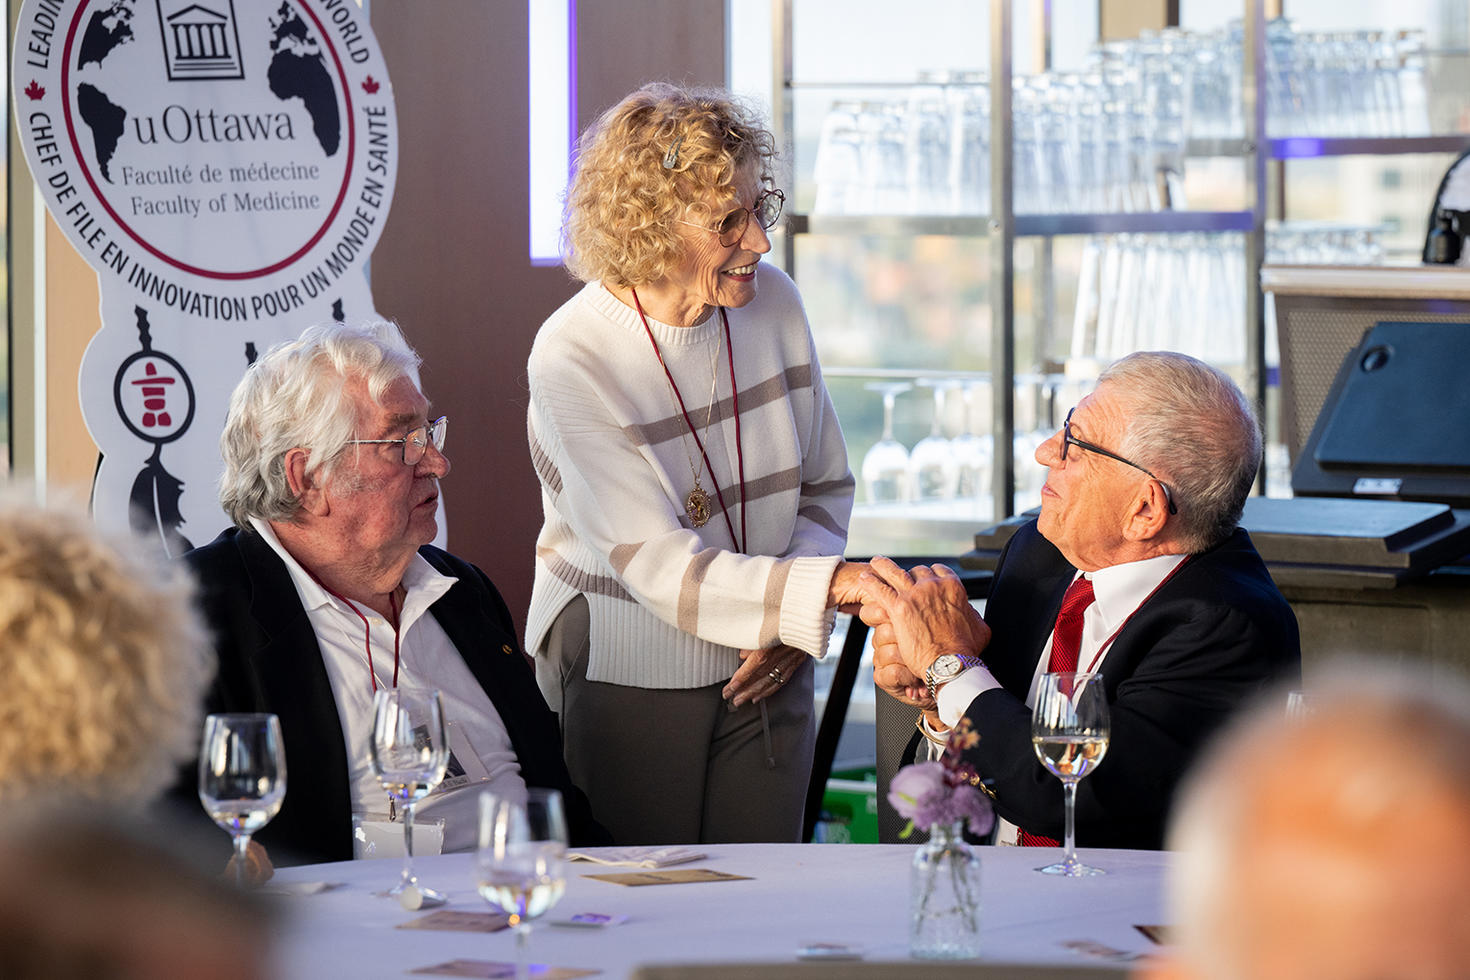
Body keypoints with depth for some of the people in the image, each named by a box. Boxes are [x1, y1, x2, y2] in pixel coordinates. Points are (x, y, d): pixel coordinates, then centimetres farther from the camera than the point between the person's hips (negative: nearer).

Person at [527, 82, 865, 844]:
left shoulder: (773, 304, -2)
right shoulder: (573, 358, -19)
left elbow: (825, 487, 11)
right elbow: (661, 568, -25)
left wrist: (791, 618, -7)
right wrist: (837, 586, -35)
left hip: (761, 675, 4)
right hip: (623, 687, -4)